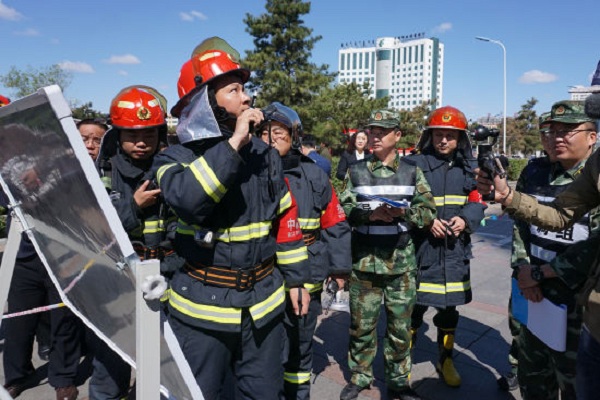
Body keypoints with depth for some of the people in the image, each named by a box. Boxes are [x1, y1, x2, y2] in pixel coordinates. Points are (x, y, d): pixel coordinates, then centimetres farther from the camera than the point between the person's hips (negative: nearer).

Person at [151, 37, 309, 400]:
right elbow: (187, 199, -31)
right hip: (202, 306, -2)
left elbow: (286, 219, 8)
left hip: (264, 302, 3)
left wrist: (296, 279, 10)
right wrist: (233, 144, -28)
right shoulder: (176, 158, -8)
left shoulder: (265, 154, 3)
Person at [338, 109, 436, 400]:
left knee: (400, 325, 11)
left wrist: (402, 211, -19)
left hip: (401, 262, 0)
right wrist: (370, 214, -21)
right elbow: (343, 210, -4)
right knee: (361, 323, 11)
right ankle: (359, 377, 31)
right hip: (364, 261, 0)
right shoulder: (356, 171, 3)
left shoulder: (412, 171, 4)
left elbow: (428, 211, -1)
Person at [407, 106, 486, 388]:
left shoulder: (468, 167, 7)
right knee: (414, 308, 6)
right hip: (419, 248, -3)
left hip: (455, 250, 4)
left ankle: (445, 361, 35)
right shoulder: (414, 164, -7)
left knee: (449, 310, 16)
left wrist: (464, 220, -12)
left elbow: (477, 202, 8)